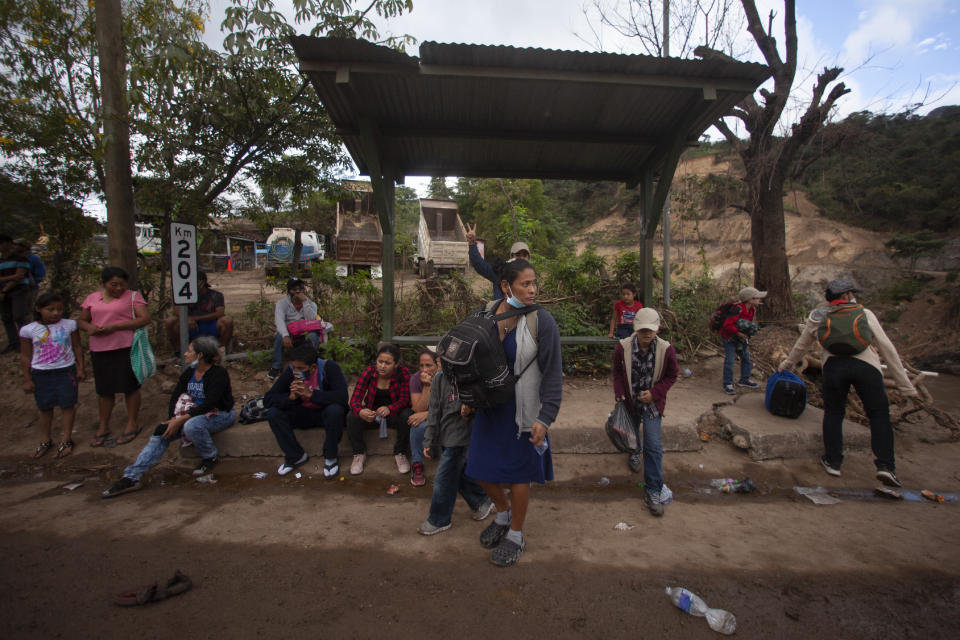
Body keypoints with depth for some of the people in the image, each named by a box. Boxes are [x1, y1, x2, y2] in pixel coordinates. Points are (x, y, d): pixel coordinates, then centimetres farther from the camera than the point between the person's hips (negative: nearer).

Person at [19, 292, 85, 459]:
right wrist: (27, 379, 2)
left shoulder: (69, 325, -3)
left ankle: (66, 440, 15)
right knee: (45, 408, 12)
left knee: (67, 405, 4)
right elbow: (25, 356, 1)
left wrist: (80, 368, 2)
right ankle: (45, 441, 26)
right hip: (41, 373, 1)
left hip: (66, 370, 0)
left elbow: (77, 348, 4)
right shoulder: (29, 330, -4)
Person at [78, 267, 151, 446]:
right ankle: (103, 426, 27)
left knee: (130, 386, 4)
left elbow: (145, 318, -12)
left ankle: (132, 424, 18)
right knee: (104, 389, 13)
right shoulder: (92, 298, 11)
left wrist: (115, 326, -18)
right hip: (99, 350, 4)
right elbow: (81, 320, 17)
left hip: (126, 348, -4)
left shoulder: (133, 296, -2)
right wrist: (90, 327, -7)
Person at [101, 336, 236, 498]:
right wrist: (173, 418, -14)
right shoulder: (189, 373, 7)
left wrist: (181, 420, -26)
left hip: (220, 414, -7)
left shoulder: (218, 373, -18)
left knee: (191, 426, -36)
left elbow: (209, 404, -25)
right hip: (197, 413, 7)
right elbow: (175, 397, 4)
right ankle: (132, 477, -9)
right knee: (162, 431, -12)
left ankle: (211, 458, -10)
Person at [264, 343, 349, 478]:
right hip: (304, 414, 4)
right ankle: (296, 456, 0)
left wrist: (311, 394, -39)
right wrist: (291, 397, -31)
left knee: (335, 410, -36)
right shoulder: (291, 371, -13)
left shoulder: (328, 367, -23)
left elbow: (342, 396, -35)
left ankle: (331, 457, -12)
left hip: (325, 413, -4)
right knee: (273, 414, -18)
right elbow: (267, 399, -12)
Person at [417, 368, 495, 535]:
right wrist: (429, 441, 4)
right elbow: (434, 411, 3)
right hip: (444, 436, 5)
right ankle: (482, 502, 39)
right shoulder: (440, 378, 0)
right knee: (460, 473, 16)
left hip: (461, 436, -5)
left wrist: (470, 409, -24)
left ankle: (439, 520, 21)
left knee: (444, 478, 0)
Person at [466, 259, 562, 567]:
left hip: (522, 409, -4)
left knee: (518, 473, 9)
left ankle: (516, 535, 34)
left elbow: (553, 373, -13)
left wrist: (545, 417, -18)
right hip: (490, 405, 5)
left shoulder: (542, 321, -14)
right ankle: (503, 514, 44)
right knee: (482, 469, 13)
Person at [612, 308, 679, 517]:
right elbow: (617, 371, 1)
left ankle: (652, 491, 4)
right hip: (630, 400, 2)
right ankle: (635, 452, 63)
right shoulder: (623, 347, -17)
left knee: (654, 446, -8)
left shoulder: (666, 350, -18)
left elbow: (671, 376, -4)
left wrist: (655, 393, -17)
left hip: (652, 403, -2)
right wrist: (619, 392, -12)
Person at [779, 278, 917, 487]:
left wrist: (787, 363, 51)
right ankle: (885, 466, 2)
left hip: (833, 364, 1)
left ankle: (833, 462, 18)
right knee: (879, 415, 12)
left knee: (833, 413, 16)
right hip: (866, 365, -1)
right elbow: (887, 349, 14)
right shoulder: (864, 314, 18)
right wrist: (905, 384, 16)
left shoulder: (818, 316, 22)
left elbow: (801, 346, 34)